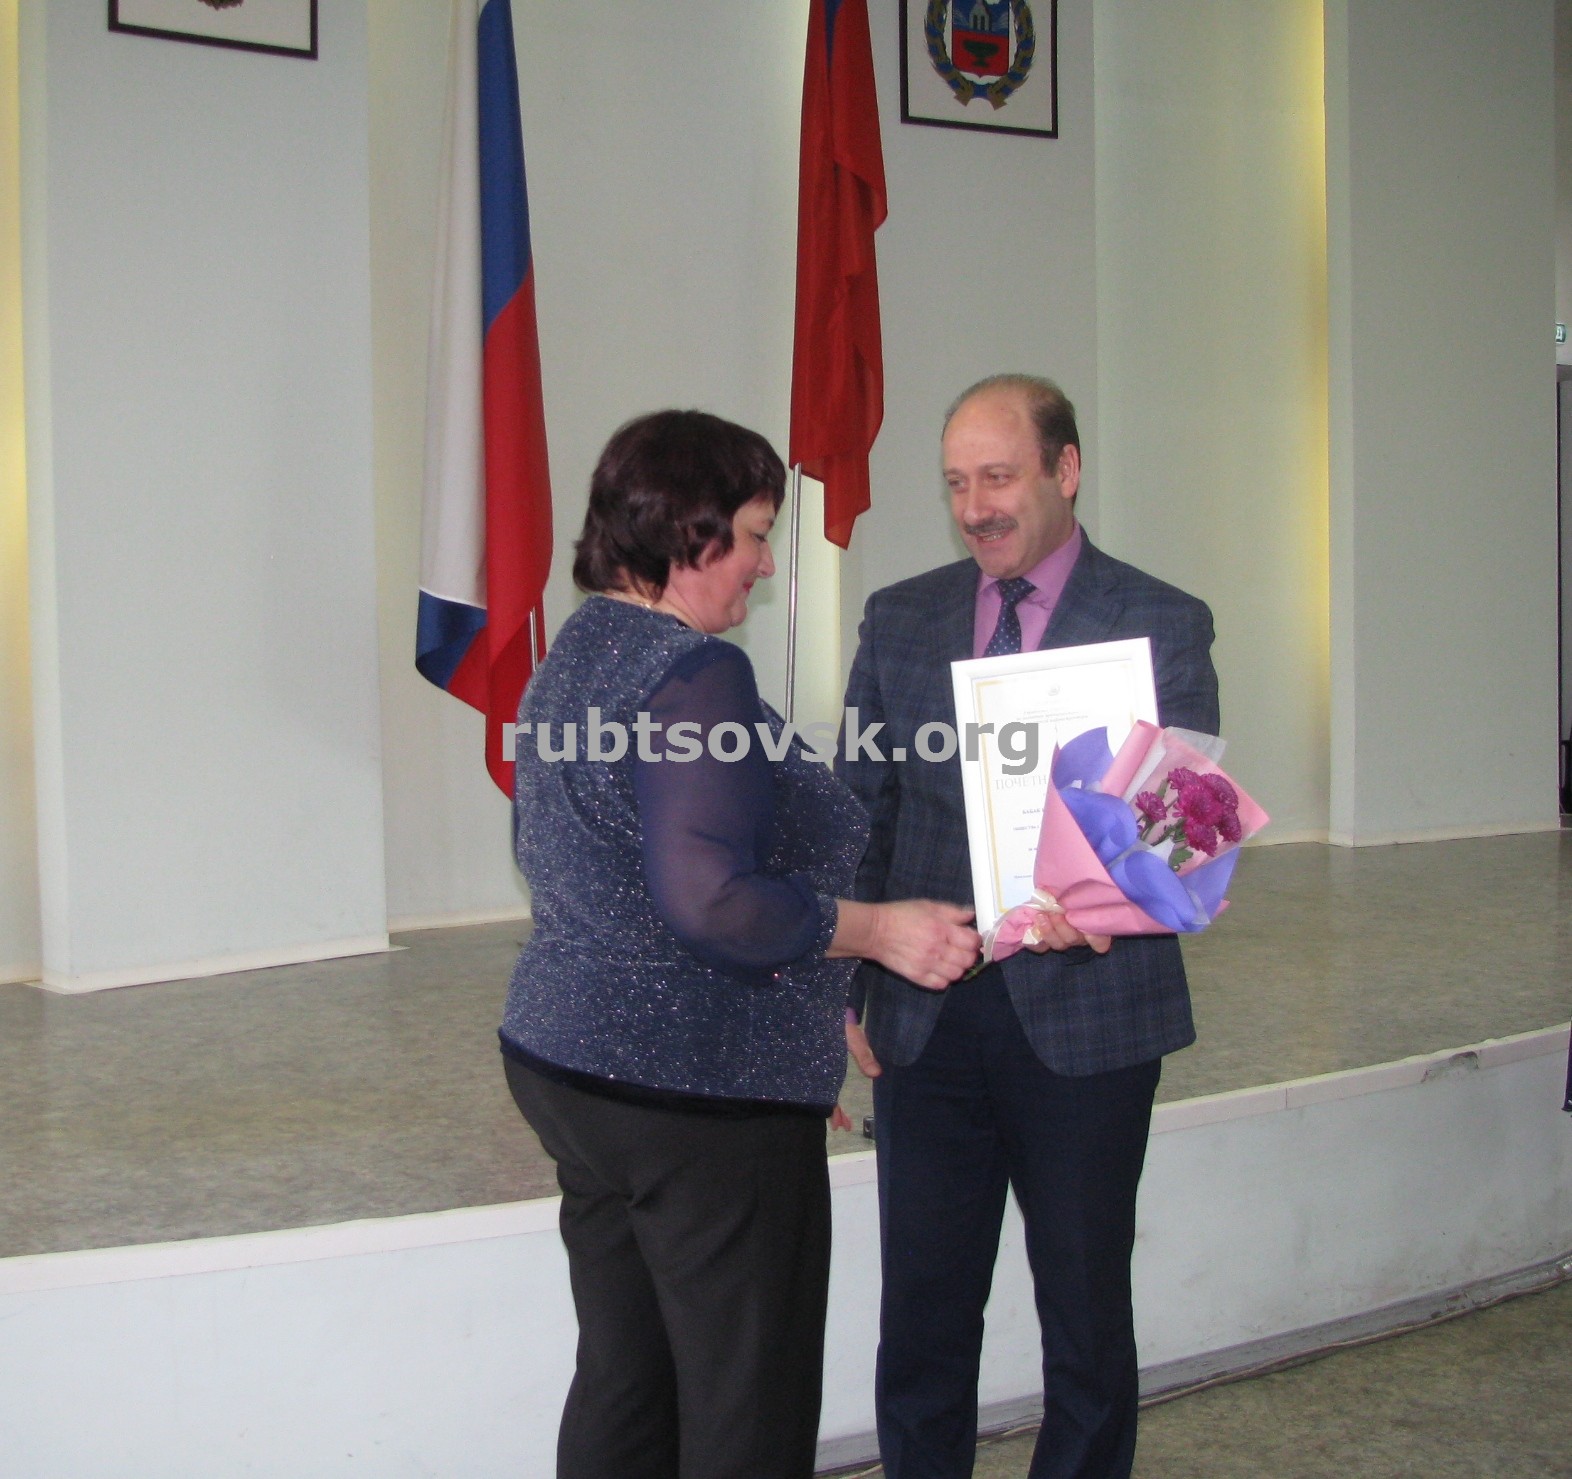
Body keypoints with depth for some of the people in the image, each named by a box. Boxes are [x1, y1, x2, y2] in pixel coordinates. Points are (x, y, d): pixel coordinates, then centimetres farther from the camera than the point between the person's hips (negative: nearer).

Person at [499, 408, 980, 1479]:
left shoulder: (574, 654, 12)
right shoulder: (695, 671, -19)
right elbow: (711, 900, -28)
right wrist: (878, 931, -17)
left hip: (565, 1060, 10)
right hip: (700, 1095, -10)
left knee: (623, 1383, 18)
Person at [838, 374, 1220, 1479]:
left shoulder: (1164, 626, -2)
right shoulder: (899, 621, 7)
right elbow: (860, 816, 10)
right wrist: (853, 989, 3)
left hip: (1087, 1021, -2)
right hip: (926, 1019, 2)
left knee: (1088, 1322, 11)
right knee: (922, 1316, 10)